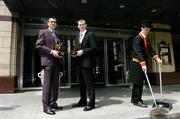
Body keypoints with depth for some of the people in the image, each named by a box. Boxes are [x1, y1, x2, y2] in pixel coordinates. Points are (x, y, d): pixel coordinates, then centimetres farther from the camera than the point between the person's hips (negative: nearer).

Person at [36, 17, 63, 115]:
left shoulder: (56, 35, 23)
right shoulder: (43, 32, 5)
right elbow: (38, 45, -7)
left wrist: (60, 53, 4)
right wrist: (51, 51, -16)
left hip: (56, 61, 7)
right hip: (48, 60, -7)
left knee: (55, 83, 7)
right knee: (47, 83, -6)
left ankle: (53, 103, 16)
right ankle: (46, 106, 1)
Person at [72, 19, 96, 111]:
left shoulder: (90, 34, -1)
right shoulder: (77, 37, 20)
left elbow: (94, 47, -10)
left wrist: (83, 51, -17)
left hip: (86, 62, -7)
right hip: (79, 63, 7)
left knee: (89, 83, -4)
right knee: (81, 83, 13)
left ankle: (91, 103, 5)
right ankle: (83, 101, 25)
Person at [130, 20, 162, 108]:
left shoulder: (146, 39, 16)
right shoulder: (137, 38, -13)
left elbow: (150, 50, 12)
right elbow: (138, 52, -23)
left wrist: (157, 58, -3)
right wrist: (143, 64, -31)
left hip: (142, 63, 9)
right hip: (136, 63, -9)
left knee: (138, 82, 13)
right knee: (138, 82, -6)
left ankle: (134, 99, 24)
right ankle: (137, 101, 5)